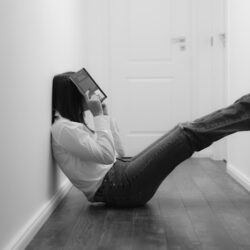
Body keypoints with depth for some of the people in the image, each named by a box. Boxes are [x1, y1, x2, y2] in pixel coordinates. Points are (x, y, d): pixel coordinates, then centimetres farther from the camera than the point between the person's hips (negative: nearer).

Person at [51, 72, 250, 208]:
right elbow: (106, 155, -22)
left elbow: (119, 152, 18)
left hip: (118, 173, 10)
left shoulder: (72, 124, 18)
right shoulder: (63, 128, -12)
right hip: (114, 188, -10)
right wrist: (98, 115, -13)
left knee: (186, 130, 7)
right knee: (189, 133, -12)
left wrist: (104, 114, 13)